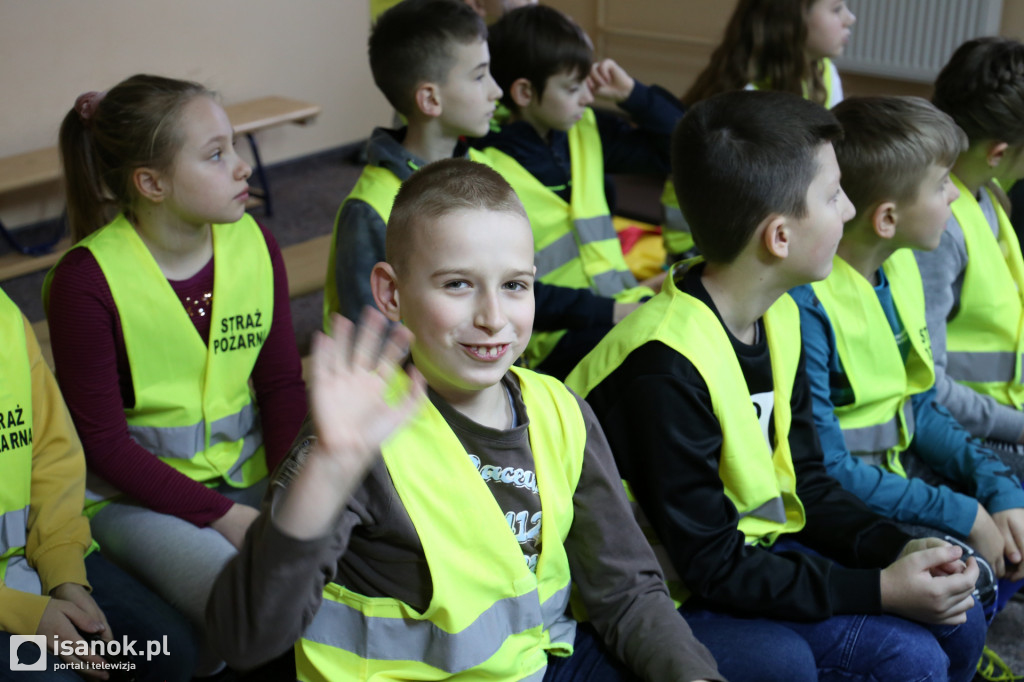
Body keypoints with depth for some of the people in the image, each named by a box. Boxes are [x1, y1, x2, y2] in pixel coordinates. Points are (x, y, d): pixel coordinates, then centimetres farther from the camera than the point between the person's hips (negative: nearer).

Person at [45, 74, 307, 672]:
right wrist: (228, 518, -20)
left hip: (250, 475, 5)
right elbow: (104, 442, -15)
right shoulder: (86, 280, -17)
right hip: (136, 493, -4)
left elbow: (283, 385, 2)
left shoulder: (255, 244, -2)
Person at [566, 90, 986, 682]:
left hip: (757, 550, 9)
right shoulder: (666, 367, -28)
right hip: (677, 598, -9)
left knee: (958, 624, 2)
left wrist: (896, 549, -7)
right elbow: (711, 564, -23)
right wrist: (881, 590, -21)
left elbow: (806, 482, 9)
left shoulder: (779, 317, 2)